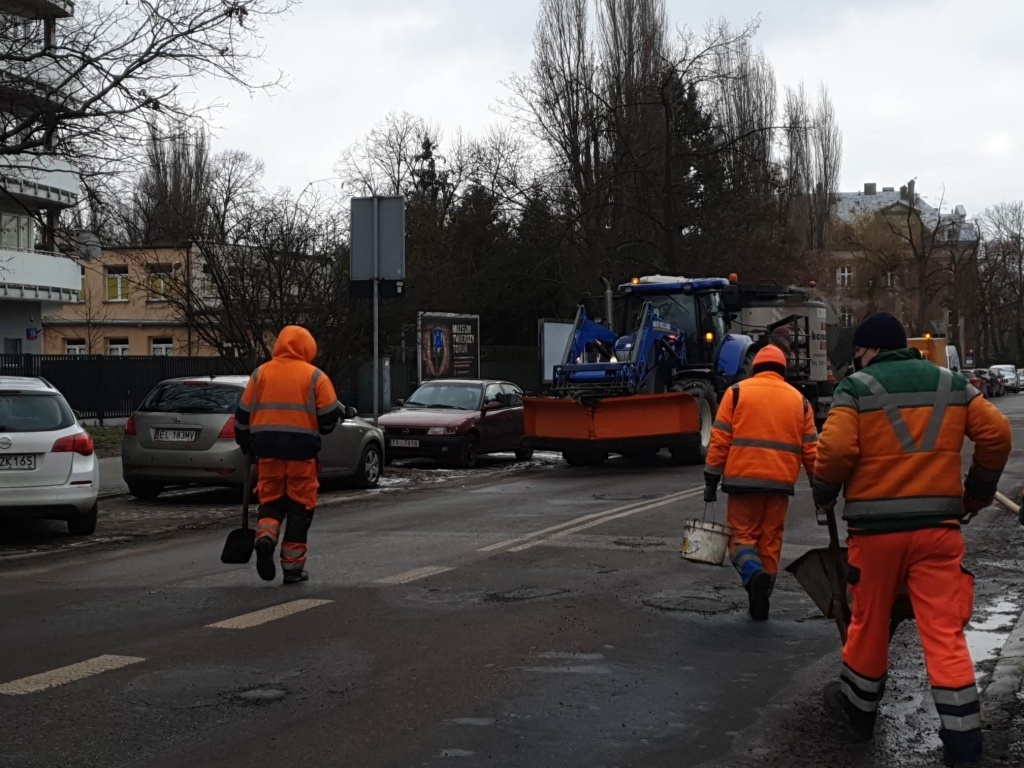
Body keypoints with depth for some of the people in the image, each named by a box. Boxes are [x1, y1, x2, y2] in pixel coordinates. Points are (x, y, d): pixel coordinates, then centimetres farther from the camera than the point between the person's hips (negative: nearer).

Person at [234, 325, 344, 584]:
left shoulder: (260, 373, 8)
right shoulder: (315, 376, 0)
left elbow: (243, 414, 12)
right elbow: (330, 416, -2)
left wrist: (246, 443, 27)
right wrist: (320, 429, 20)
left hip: (267, 449, 3)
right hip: (301, 449, -2)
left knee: (270, 501, 15)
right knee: (300, 507, 6)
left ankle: (265, 536, -15)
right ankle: (293, 567, 7)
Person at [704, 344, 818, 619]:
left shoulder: (737, 392, 4)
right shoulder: (799, 400, 12)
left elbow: (720, 439, -2)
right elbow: (810, 449, 10)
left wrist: (711, 480, 1)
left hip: (743, 479, -2)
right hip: (781, 483, 2)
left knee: (742, 536, 6)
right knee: (771, 542, 12)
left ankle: (754, 574, -23)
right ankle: (760, 602, 14)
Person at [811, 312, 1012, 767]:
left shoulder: (856, 389, -4)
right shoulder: (952, 384, 9)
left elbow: (835, 450, -14)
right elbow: (996, 433, 5)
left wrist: (824, 495, 3)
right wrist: (979, 490, 17)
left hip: (876, 528, -2)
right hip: (938, 526, 2)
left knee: (869, 621, 16)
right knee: (945, 633, 0)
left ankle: (859, 709, 35)